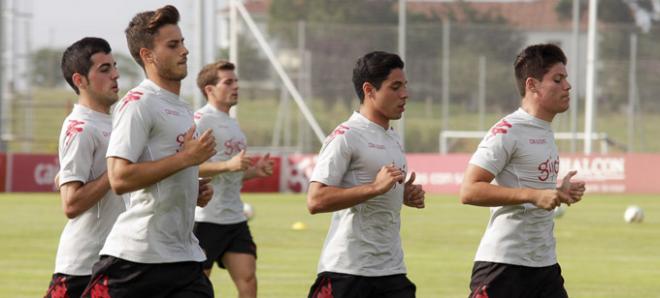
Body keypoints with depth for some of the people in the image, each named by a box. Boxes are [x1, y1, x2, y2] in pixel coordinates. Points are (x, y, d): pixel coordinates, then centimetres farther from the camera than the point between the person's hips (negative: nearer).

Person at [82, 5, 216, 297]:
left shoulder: (181, 109, 18)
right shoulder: (138, 103, -10)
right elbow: (120, 178, -21)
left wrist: (195, 193, 9)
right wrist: (186, 157, -16)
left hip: (184, 256, 8)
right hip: (134, 258, -8)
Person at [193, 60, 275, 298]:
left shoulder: (232, 124, 18)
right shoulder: (200, 120, -9)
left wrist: (254, 171, 11)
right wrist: (229, 165, -27)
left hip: (235, 219, 8)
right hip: (205, 219, -8)